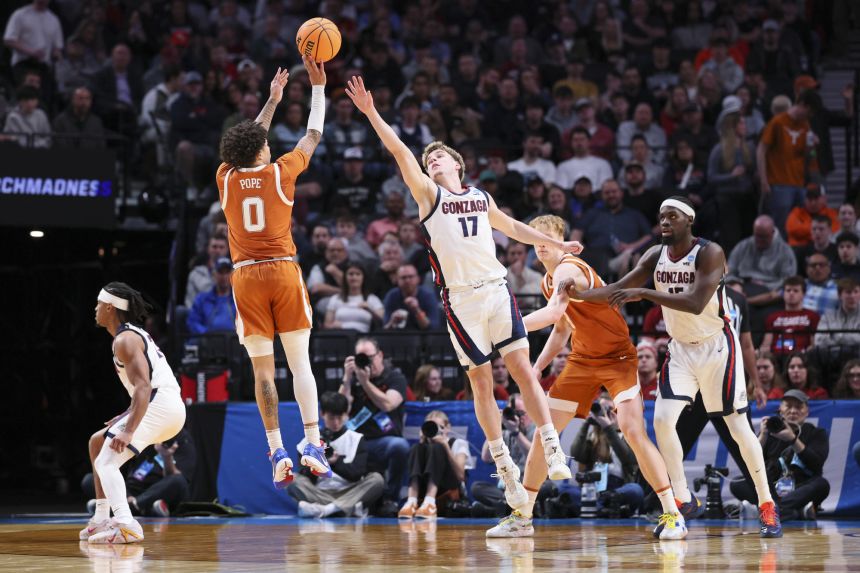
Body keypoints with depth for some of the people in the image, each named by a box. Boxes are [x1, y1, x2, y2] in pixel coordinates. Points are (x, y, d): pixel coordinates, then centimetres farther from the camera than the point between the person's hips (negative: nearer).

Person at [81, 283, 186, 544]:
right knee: (97, 442, 24)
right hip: (168, 408, 10)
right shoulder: (135, 334, 22)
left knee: (106, 461, -17)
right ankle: (102, 519, 23)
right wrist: (127, 418, 26)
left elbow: (143, 386, -23)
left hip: (159, 405, -10)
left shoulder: (125, 340, -10)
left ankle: (125, 525, -36)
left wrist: (129, 431, -31)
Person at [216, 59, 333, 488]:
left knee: (263, 369, 1)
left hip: (247, 276, 1)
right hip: (283, 271, -1)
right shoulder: (280, 172, 0)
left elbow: (249, 142, 25)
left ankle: (276, 451, -7)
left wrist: (273, 99, 34)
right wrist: (317, 86, 23)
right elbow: (314, 135, 13)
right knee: (299, 361, 0)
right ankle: (313, 443, -11)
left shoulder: (226, 178, 6)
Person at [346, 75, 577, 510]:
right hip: (460, 298, -3)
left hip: (496, 290, 3)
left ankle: (553, 449, -4)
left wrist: (556, 245, 38)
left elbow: (511, 227, 35)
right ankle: (505, 466, 7)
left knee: (522, 368, -5)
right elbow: (399, 151, -6)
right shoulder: (428, 194, 5)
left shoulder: (481, 198, 18)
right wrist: (370, 113, -16)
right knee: (481, 382, 0)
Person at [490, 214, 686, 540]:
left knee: (633, 431, -23)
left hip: (617, 357, -9)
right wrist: (538, 367, 9)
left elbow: (555, 312, -39)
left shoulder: (567, 270, -21)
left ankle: (672, 514, -16)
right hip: (582, 360, 9)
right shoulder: (549, 281, 8)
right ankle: (522, 517, 14)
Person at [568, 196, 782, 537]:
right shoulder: (656, 256, -3)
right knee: (662, 420, -11)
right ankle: (683, 500, 1)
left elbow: (696, 303, -33)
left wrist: (644, 293, -40)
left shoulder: (709, 253, -21)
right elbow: (617, 291, -3)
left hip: (717, 346, -5)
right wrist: (579, 293, -21)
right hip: (681, 349, 5)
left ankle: (767, 506, 11)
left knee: (738, 426, -2)